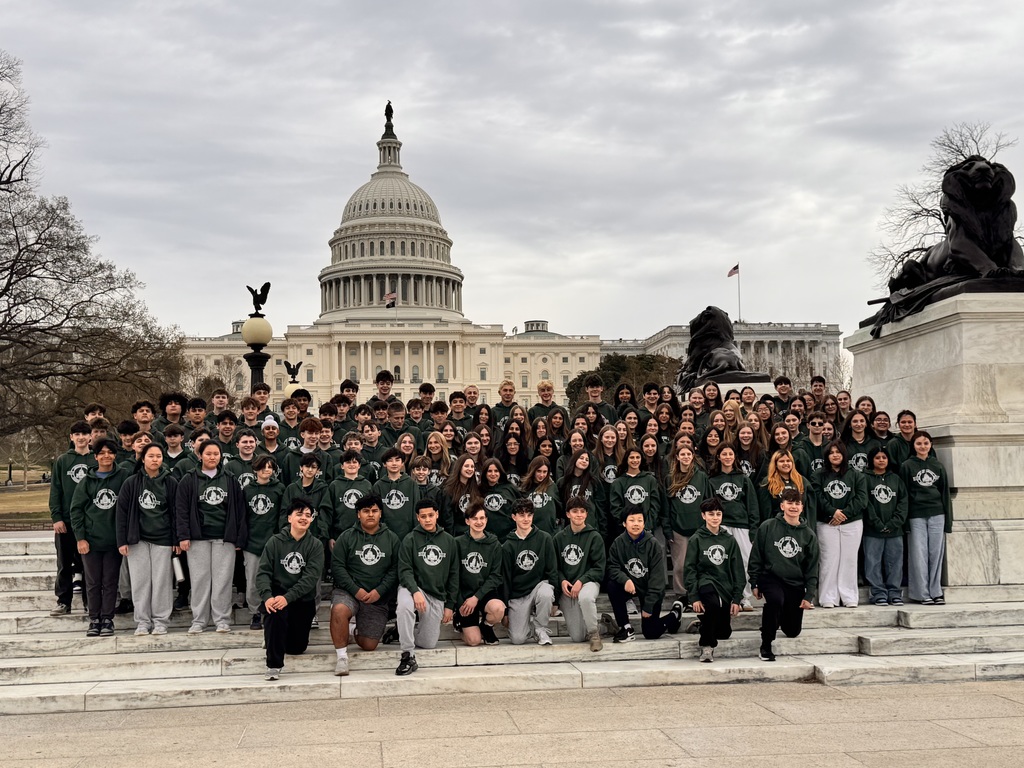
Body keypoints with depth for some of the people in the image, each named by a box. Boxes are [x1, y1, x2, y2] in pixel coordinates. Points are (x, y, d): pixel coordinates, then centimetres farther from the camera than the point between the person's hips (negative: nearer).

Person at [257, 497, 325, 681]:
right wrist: (267, 596, -28)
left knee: (296, 648, 3)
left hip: (303, 599, 2)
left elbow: (310, 578, -14)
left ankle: (274, 635, 40)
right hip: (277, 593, -1)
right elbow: (263, 572, -8)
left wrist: (288, 597, -29)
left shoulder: (315, 546, -2)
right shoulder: (275, 542, -1)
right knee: (275, 612, -35)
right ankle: (274, 665, -20)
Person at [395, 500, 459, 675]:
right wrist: (415, 591, -27)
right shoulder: (410, 540, -1)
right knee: (404, 607, -39)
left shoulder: (449, 540, 8)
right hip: (413, 588, -3)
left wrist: (450, 605, 6)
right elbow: (404, 570, -9)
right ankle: (408, 657, -28)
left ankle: (413, 625, 32)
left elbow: (453, 574, 11)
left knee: (429, 644, -1)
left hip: (437, 596, 3)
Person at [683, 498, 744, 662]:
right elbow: (689, 569, -1)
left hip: (726, 589, 4)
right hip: (705, 584, -4)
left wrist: (736, 599, 2)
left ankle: (703, 626, 30)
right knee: (713, 603, -37)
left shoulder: (729, 540, 12)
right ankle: (707, 645, -18)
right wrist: (694, 597, -11)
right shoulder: (696, 540, 3)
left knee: (724, 633, -5)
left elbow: (738, 570, 11)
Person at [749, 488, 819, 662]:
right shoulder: (767, 527, -3)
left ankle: (779, 615, 40)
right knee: (775, 599, -36)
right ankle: (766, 646, -20)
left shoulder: (809, 535, 5)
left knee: (793, 631, 3)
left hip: (796, 584, 3)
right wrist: (754, 584, 0)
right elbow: (756, 557, 1)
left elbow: (812, 567, 8)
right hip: (771, 578, -3)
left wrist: (809, 595, 2)